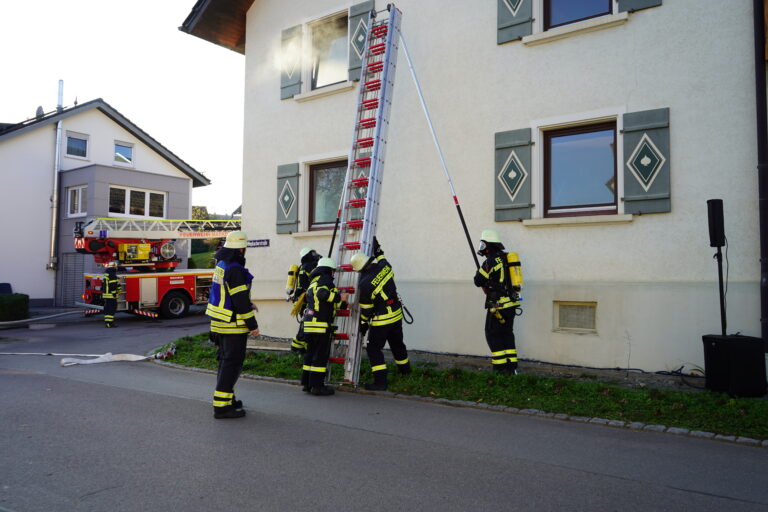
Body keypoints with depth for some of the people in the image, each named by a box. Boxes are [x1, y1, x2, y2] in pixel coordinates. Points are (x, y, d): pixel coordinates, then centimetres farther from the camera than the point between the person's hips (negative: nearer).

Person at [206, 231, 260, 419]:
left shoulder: (221, 264, 10)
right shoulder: (234, 269, -20)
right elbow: (241, 300, -22)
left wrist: (248, 305, 27)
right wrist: (252, 325, -16)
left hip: (219, 323, 10)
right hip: (233, 325, -10)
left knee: (226, 360, 19)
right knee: (232, 363, -4)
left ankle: (226, 398, 31)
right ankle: (221, 406, -2)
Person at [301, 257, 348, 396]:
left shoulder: (313, 282, 24)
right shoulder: (325, 279, -5)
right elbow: (323, 294, -24)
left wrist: (344, 304, 36)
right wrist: (339, 297, -12)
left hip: (309, 323, 9)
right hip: (321, 324, -9)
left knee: (311, 353, 14)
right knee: (321, 355, -4)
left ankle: (306, 383, 20)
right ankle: (317, 386, -2)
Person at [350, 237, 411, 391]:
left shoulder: (365, 285, -23)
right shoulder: (384, 267, -9)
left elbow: (366, 309, -12)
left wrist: (363, 325, 2)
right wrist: (377, 249, 30)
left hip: (381, 319, -7)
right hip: (397, 313, 7)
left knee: (374, 349, 4)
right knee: (397, 343, 26)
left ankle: (380, 381, 1)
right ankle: (404, 369, 46)